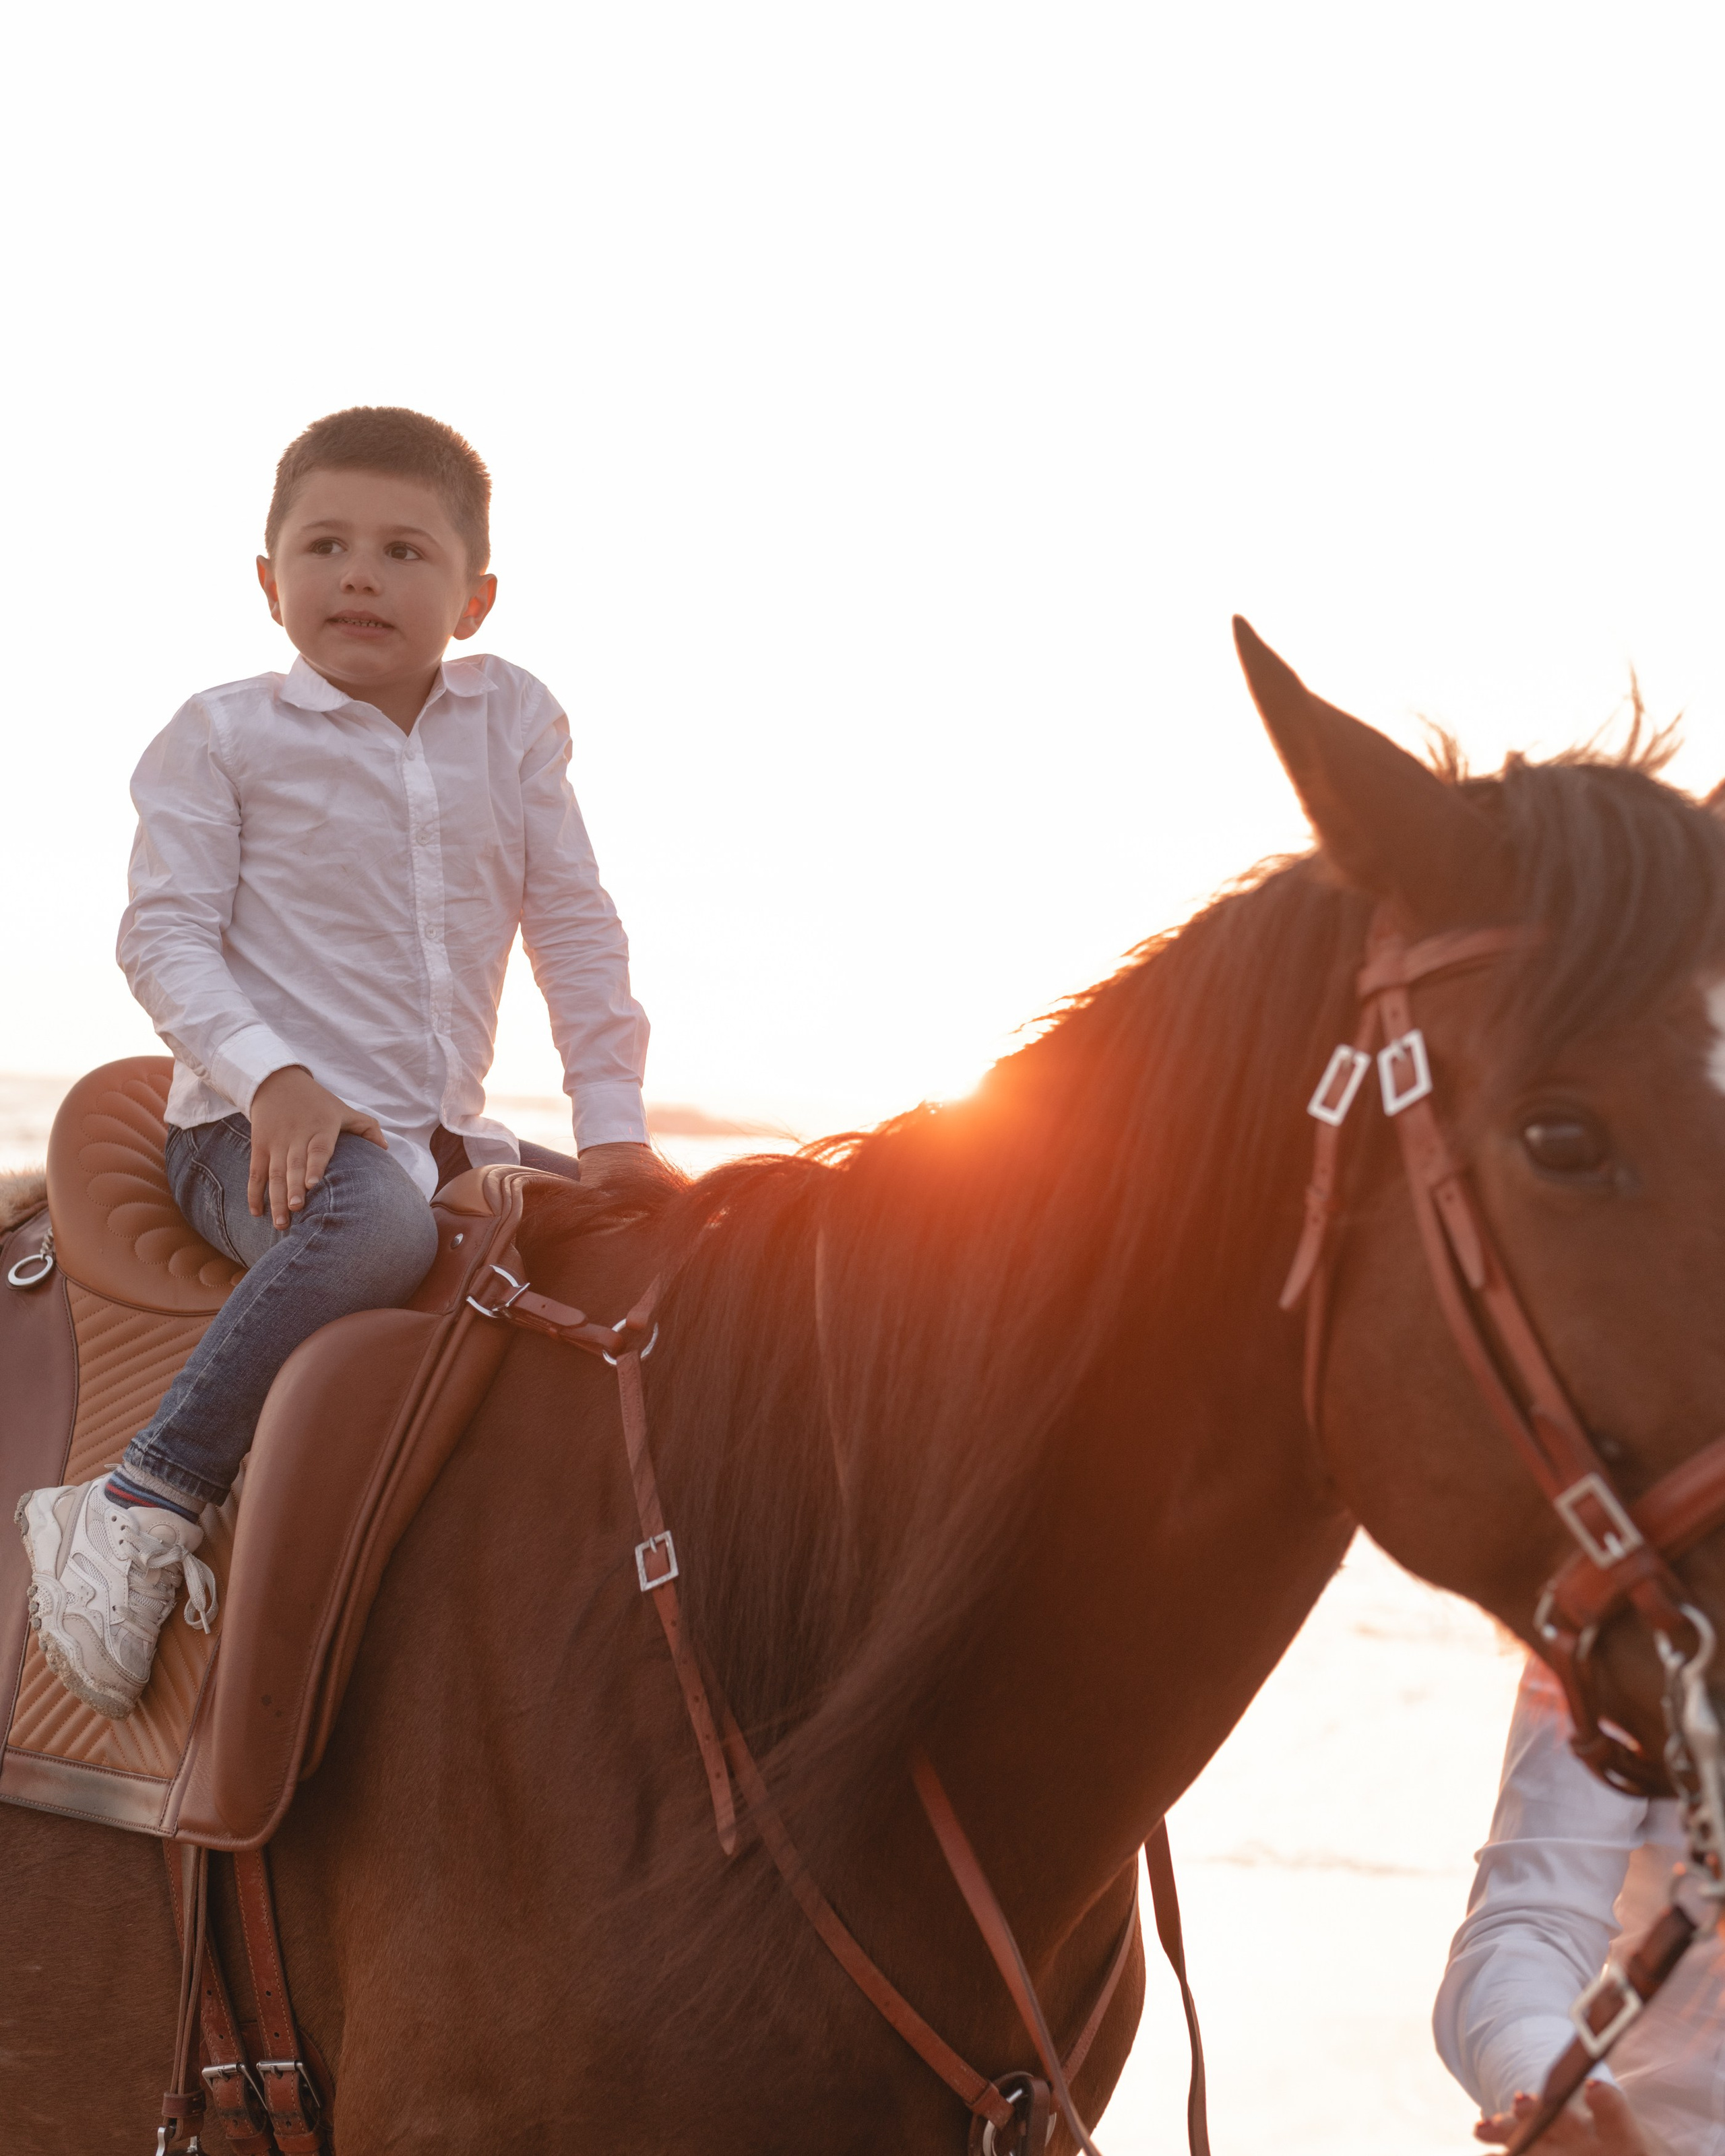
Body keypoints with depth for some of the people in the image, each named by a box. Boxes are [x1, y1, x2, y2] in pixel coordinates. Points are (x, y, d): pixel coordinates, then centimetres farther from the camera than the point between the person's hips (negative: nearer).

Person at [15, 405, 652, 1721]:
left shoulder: (514, 723, 9)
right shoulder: (224, 737, -1)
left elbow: (577, 931, 10)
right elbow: (166, 935, -7)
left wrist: (613, 1125, 1)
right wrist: (271, 1076, -23)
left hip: (445, 1138, 6)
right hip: (259, 1132, -6)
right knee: (379, 1224, -38)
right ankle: (142, 1513, -33)